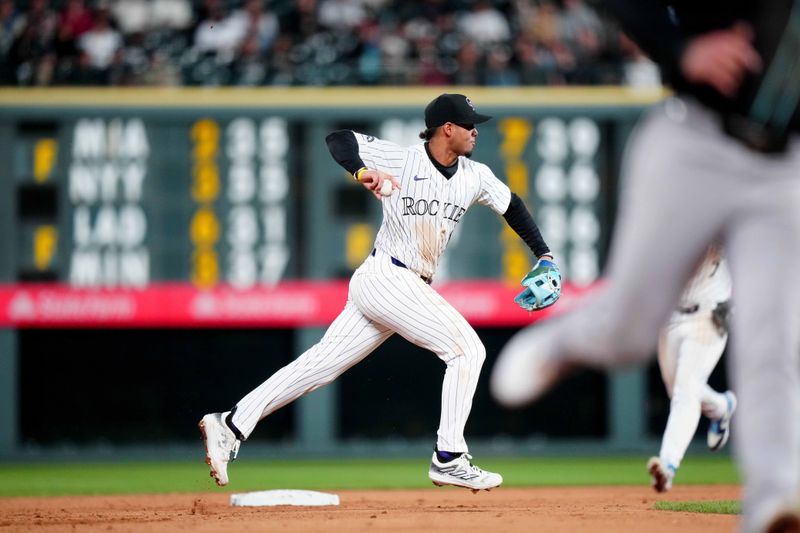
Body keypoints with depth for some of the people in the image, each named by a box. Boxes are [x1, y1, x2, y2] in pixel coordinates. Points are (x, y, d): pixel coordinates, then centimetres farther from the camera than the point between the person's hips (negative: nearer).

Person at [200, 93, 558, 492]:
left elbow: (511, 205, 23)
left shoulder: (475, 177, 8)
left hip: (413, 288, 7)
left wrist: (543, 254, 15)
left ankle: (231, 426, 4)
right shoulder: (400, 160, -10)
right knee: (466, 348, -11)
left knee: (322, 363, 4)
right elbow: (338, 139, -11)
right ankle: (448, 458, -9)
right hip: (385, 276, -7)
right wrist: (361, 172, -30)